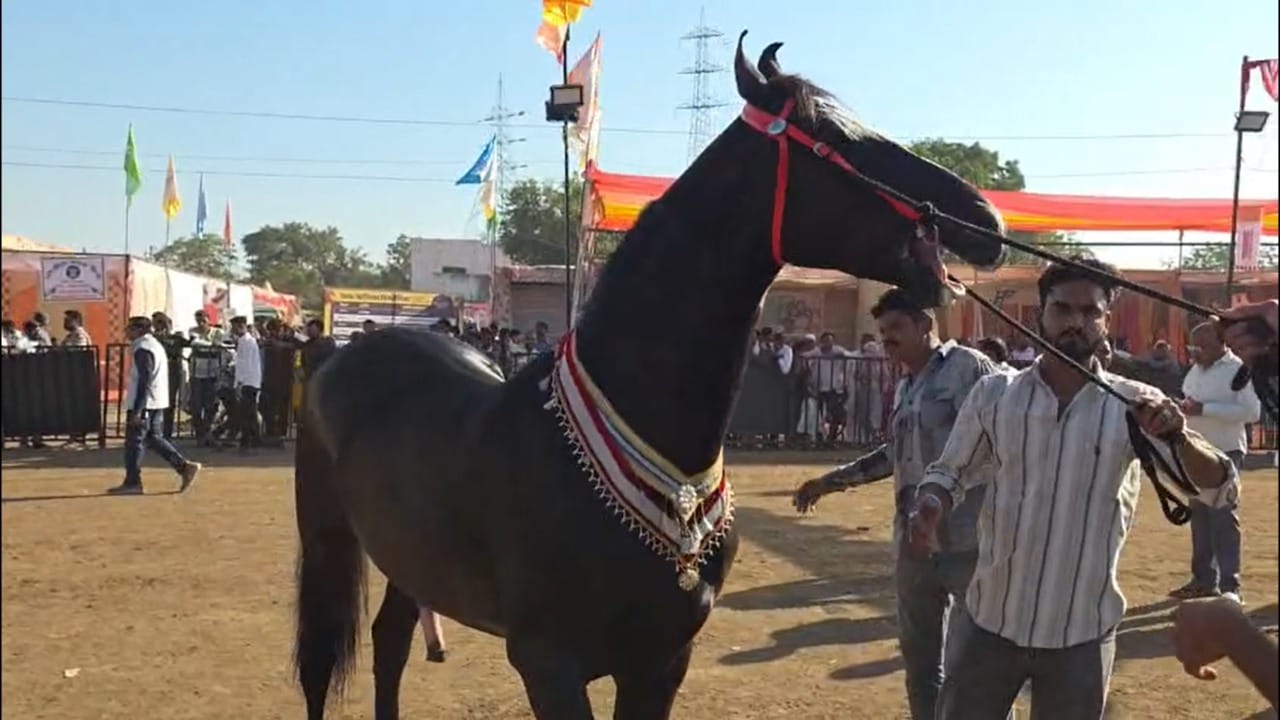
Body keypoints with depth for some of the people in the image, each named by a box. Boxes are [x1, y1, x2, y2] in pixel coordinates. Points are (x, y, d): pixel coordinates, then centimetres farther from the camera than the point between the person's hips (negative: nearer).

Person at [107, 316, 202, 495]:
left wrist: (137, 410, -22)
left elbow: (144, 381, -21)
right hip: (157, 403, 10)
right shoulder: (155, 345, 17)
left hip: (145, 403, -10)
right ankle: (185, 467, 8)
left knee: (134, 441, -3)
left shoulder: (142, 349, -14)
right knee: (154, 438, 14)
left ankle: (132, 482, 1)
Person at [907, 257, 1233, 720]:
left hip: (1081, 637, -1)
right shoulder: (994, 393, -3)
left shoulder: (1134, 406, -7)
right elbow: (950, 471, 7)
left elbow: (1216, 484, -11)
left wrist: (1177, 435, -32)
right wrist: (930, 504, -16)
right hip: (988, 623, 1)